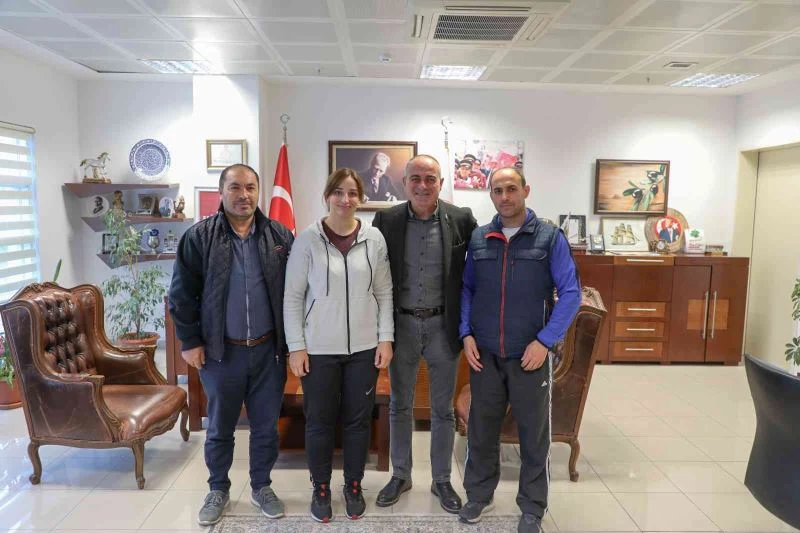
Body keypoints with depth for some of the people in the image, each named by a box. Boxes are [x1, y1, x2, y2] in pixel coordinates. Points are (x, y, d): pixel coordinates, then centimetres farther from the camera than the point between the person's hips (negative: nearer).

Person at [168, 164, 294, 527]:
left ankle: (261, 487, 34)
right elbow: (182, 294, -3)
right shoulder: (199, 237, -5)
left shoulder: (280, 236, 0)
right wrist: (190, 342, -5)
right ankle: (218, 490, 36)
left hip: (269, 349, 1)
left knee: (266, 426, 14)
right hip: (220, 351, -1)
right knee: (219, 428, 15)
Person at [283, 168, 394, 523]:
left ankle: (353, 486, 33)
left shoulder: (374, 238, 0)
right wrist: (296, 346, -7)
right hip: (319, 348, -1)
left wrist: (385, 338, -1)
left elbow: (385, 293, 4)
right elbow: (292, 296, -4)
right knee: (319, 421, 11)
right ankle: (320, 488, 31)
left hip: (364, 347, 2)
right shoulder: (308, 239, -6)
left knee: (358, 419, 13)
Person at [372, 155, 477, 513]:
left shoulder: (461, 219, -6)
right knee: (399, 405, 15)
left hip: (443, 325, -1)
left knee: (443, 409, 13)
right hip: (401, 325, 1)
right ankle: (400, 476, 34)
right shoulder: (385, 220, -4)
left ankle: (442, 481, 31)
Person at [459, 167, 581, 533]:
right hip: (484, 353, 3)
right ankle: (479, 494, 34)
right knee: (481, 427, 14)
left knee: (533, 431, 11)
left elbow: (570, 292, -6)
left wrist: (545, 341, -13)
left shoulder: (550, 237, -4)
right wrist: (467, 334, -2)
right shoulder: (477, 239, 5)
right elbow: (466, 289, 10)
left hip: (530, 353, -2)